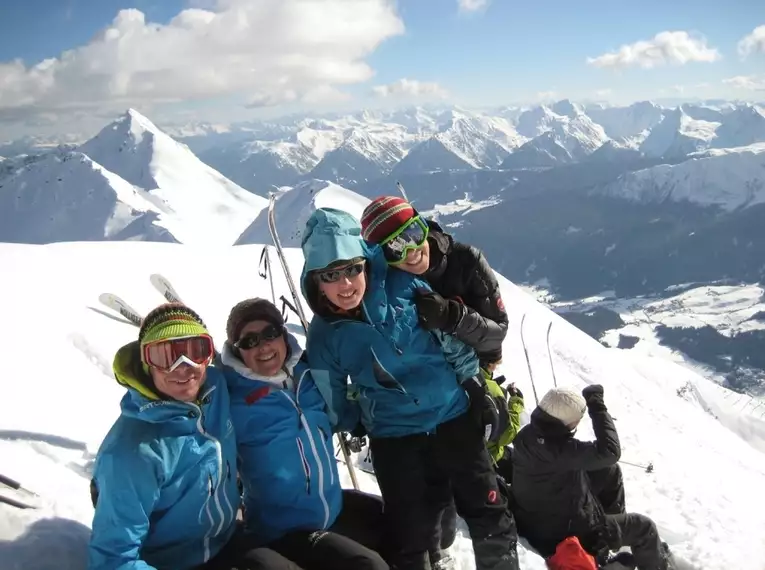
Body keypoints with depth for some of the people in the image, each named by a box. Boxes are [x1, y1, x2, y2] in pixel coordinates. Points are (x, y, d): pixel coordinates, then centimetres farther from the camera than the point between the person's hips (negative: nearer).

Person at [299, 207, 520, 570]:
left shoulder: (403, 286, -11)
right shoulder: (323, 336, -8)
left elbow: (451, 338, 0)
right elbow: (333, 403, 6)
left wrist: (478, 391, 3)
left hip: (454, 418, 0)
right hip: (394, 441, 0)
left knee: (489, 513, 11)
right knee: (409, 539, 8)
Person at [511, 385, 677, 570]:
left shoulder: (529, 433, -12)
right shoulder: (556, 448, -38)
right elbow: (609, 452, -31)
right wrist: (597, 405, -25)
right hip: (564, 531, -8)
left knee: (609, 472, 16)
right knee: (644, 527, 13)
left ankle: (616, 521, 36)